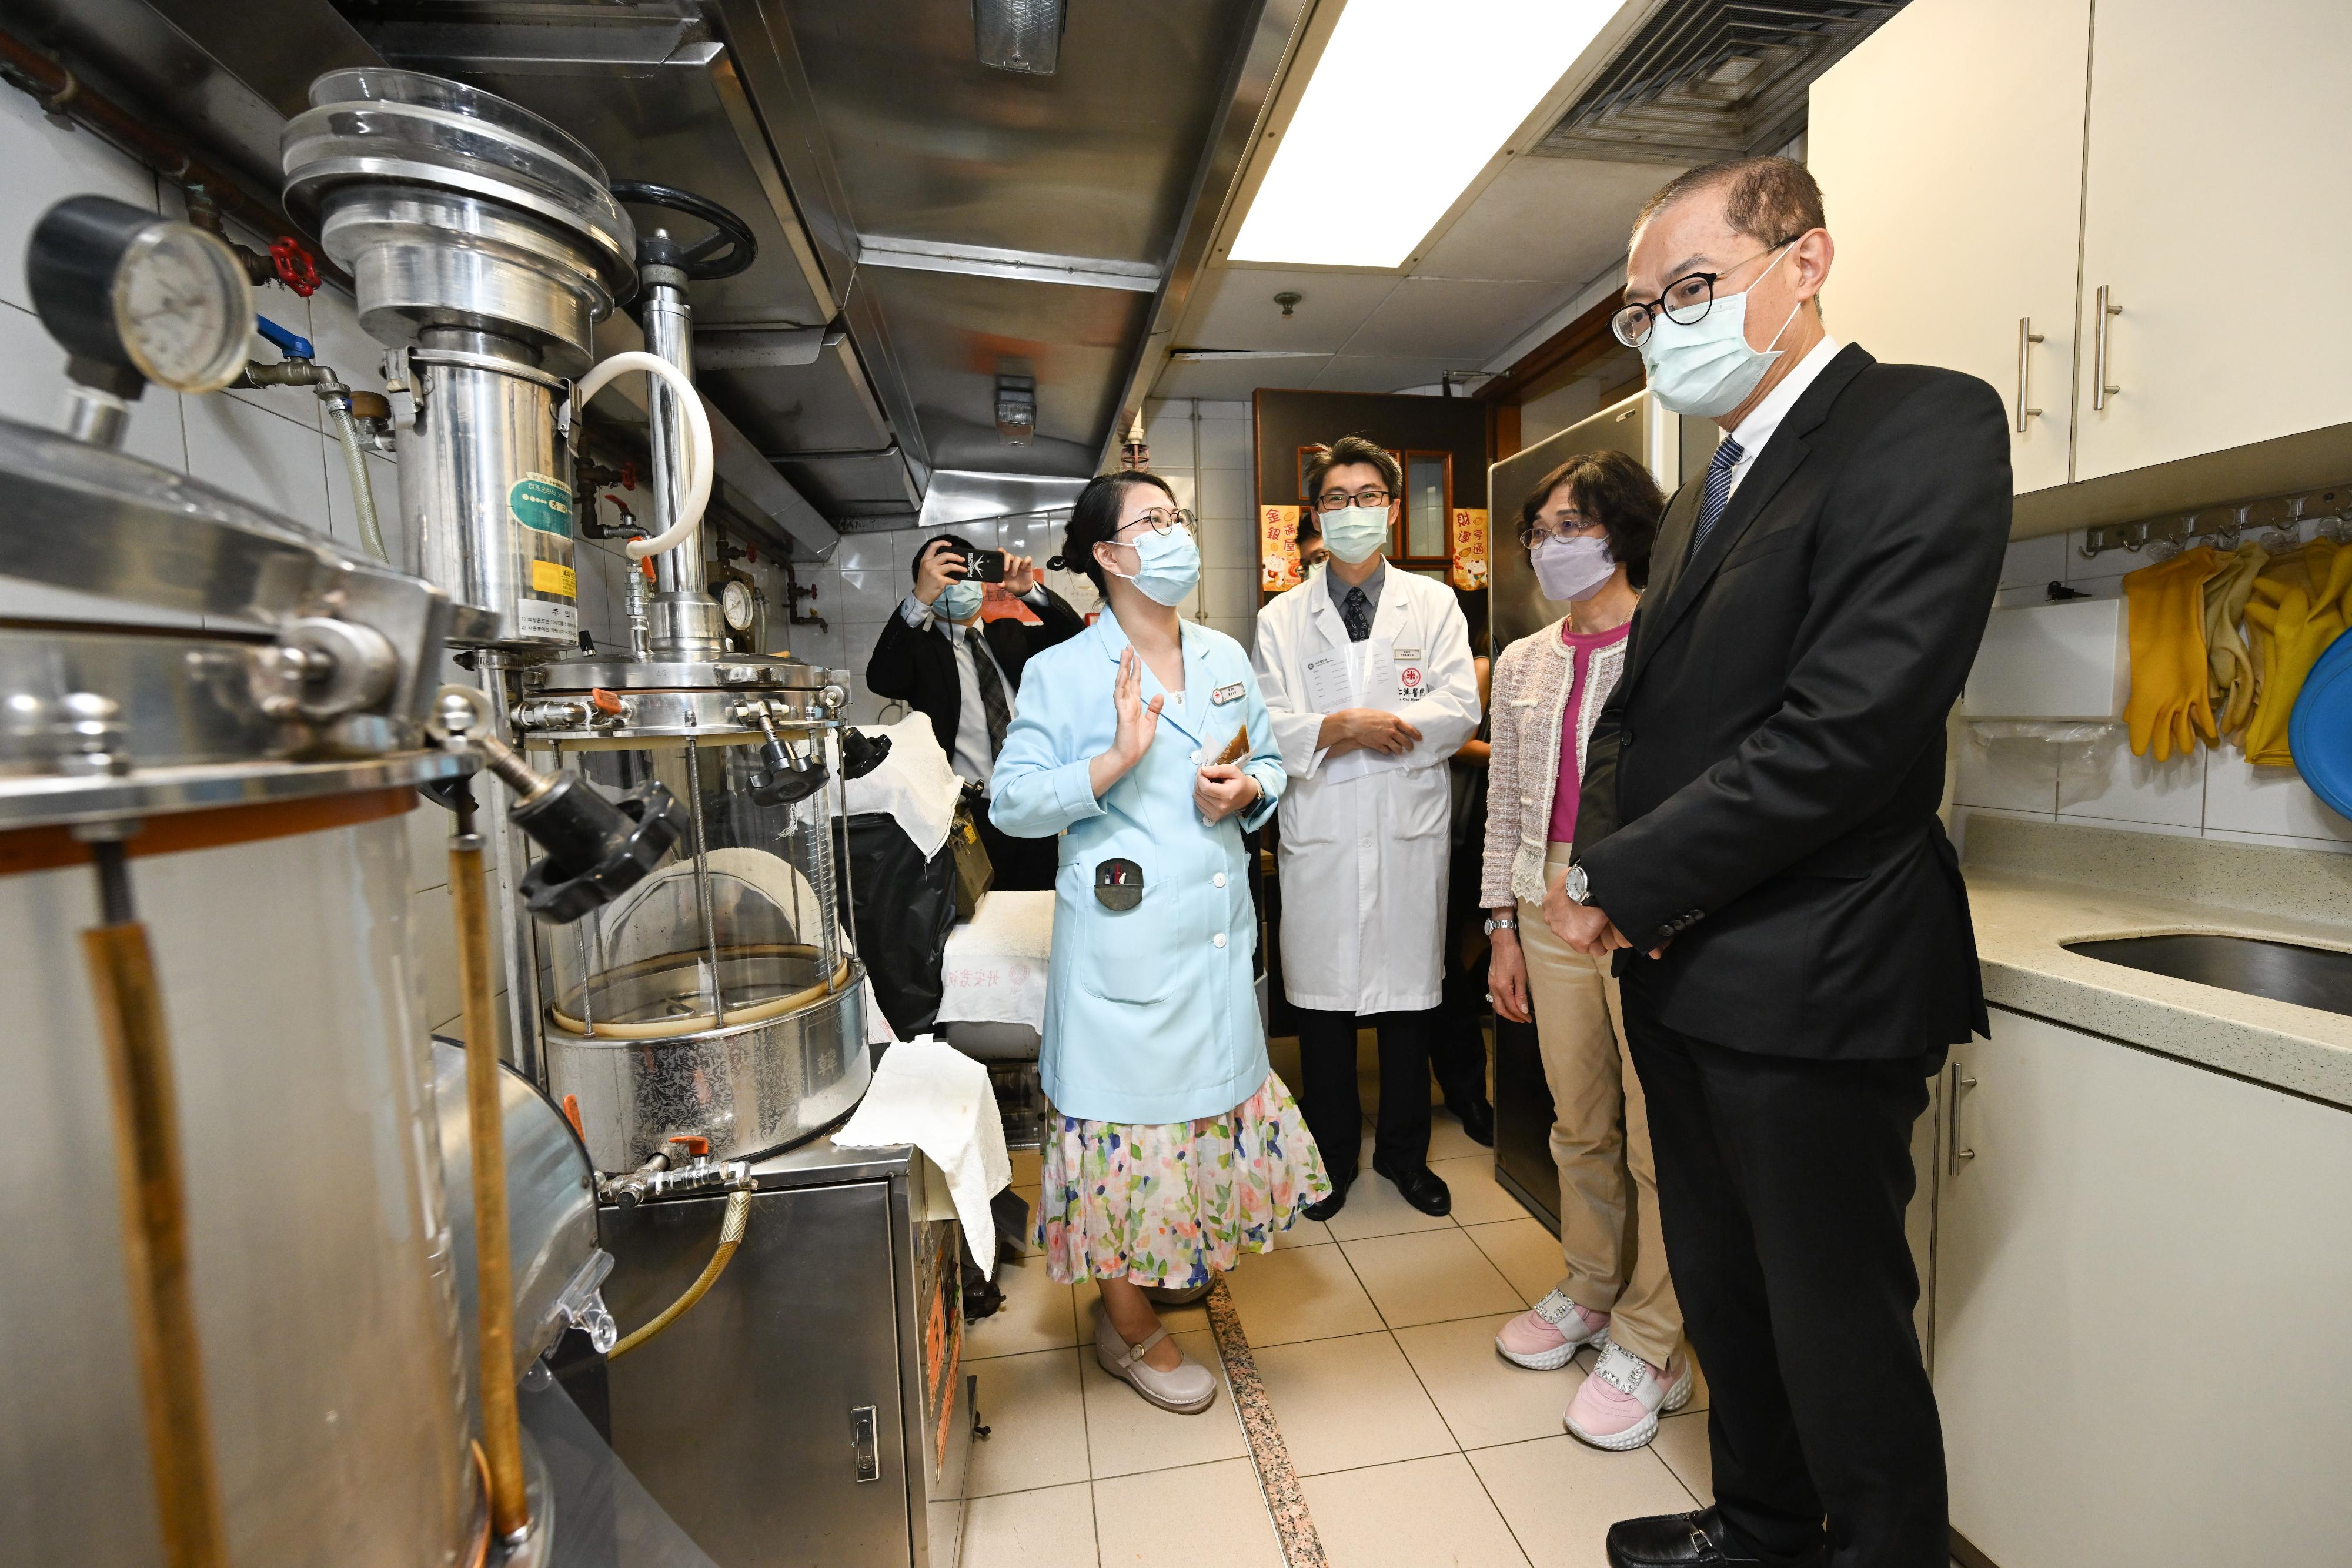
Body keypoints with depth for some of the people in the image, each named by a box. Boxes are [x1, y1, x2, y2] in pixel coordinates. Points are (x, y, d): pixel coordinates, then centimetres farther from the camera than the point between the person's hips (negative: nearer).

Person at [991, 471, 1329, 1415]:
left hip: (1220, 934, 7)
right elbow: (1012, 805, -11)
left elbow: (1269, 764, 16)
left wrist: (1245, 790, -6)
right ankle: (1130, 1331, 29)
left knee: (1217, 1100, 17)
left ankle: (1155, 1278, 44)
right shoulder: (1060, 674, -7)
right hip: (1122, 938, -6)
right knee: (1127, 1113, 5)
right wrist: (1118, 760, -22)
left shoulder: (1227, 658, 11)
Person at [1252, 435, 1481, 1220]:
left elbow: (1459, 710, -4)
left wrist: (1345, 728, -13)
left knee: (1411, 994, 10)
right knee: (1323, 1001, 7)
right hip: (1320, 835, 0)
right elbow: (1271, 730, -2)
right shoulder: (1281, 619, 7)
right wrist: (1353, 726, -17)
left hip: (1410, 830, 1)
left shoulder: (1435, 604, 8)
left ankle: (1404, 1151, 32)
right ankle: (1332, 1155, 28)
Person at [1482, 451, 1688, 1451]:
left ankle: (1648, 1347, 23)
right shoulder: (1524, 662, 12)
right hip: (1551, 913, 5)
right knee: (1579, 1124, 16)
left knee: (1660, 1138, 4)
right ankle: (1589, 1294, 37)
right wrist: (1503, 930, 11)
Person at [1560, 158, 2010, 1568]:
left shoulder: (1925, 423, -10)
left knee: (1839, 1331, 10)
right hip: (1683, 974, 9)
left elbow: (1850, 728, -23)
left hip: (1811, 987, -8)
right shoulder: (1709, 492, 16)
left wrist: (1620, 883, -16)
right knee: (1727, 1295, 23)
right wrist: (1610, 871, -4)